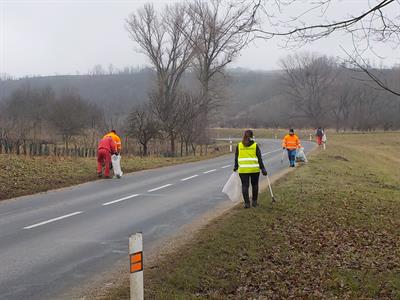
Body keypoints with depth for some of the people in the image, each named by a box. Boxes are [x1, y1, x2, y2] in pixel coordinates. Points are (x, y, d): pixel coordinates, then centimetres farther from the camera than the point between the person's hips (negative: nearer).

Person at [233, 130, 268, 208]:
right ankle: (254, 201, 21)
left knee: (245, 186, 3)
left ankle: (247, 203, -4)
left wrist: (236, 167, 19)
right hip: (254, 169, 0)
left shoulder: (239, 145, 4)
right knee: (254, 185, 14)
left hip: (243, 169, 1)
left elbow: (236, 157, 7)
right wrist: (263, 168, 1)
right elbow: (259, 158, -3)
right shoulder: (255, 145, -1)